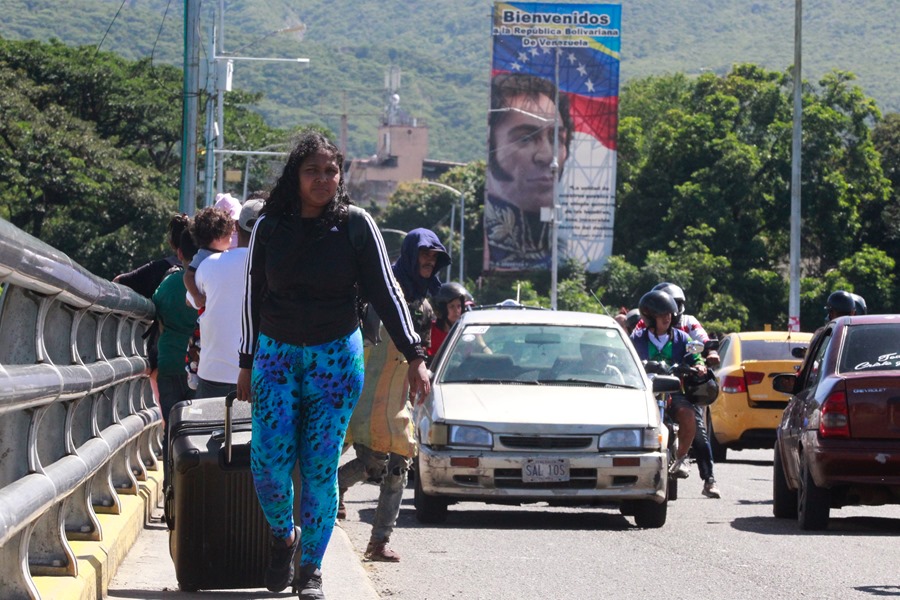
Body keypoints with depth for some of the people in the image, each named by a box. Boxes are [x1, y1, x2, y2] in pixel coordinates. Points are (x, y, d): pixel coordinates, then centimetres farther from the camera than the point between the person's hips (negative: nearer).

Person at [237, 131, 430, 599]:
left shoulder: (355, 225, -4)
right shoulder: (269, 226, 0)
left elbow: (384, 290, -3)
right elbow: (253, 295, 9)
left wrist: (413, 355, -9)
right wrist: (247, 363, 11)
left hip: (336, 357, -1)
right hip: (277, 352, 1)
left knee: (320, 466, -4)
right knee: (269, 460, -11)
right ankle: (283, 536, 18)